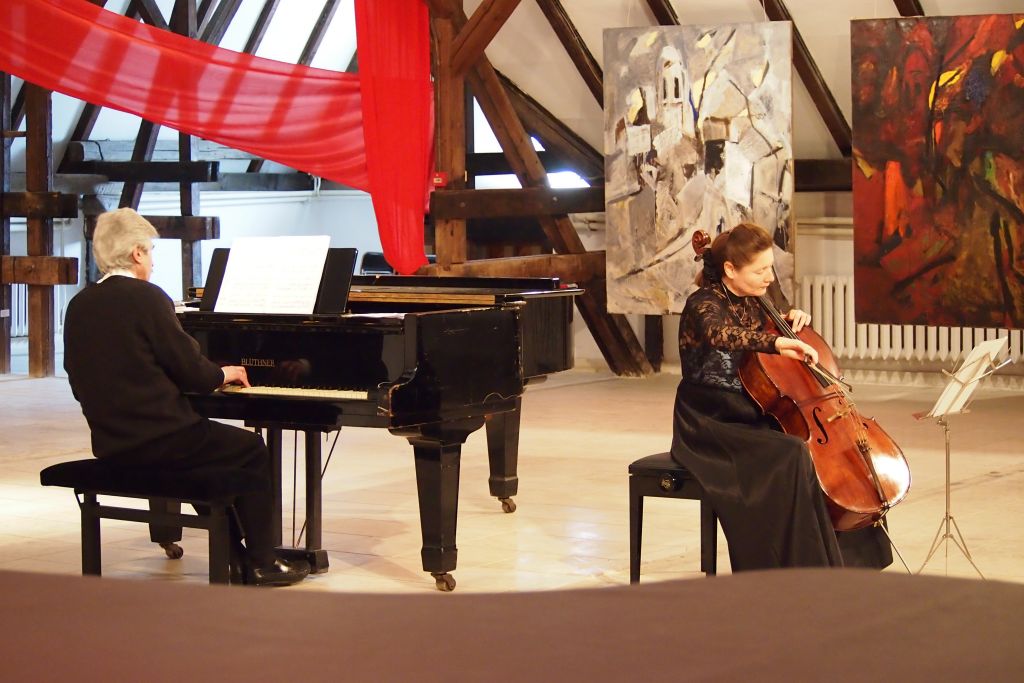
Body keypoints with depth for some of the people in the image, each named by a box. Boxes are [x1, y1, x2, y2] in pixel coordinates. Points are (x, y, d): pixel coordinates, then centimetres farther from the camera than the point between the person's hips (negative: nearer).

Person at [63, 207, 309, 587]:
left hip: (110, 441, 8)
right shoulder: (146, 298, -14)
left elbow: (82, 386, 13)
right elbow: (190, 370, -13)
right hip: (156, 439, -8)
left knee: (212, 444, 30)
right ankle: (261, 563, 13)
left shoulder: (79, 306, 6)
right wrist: (223, 374, 10)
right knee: (253, 450, 12)